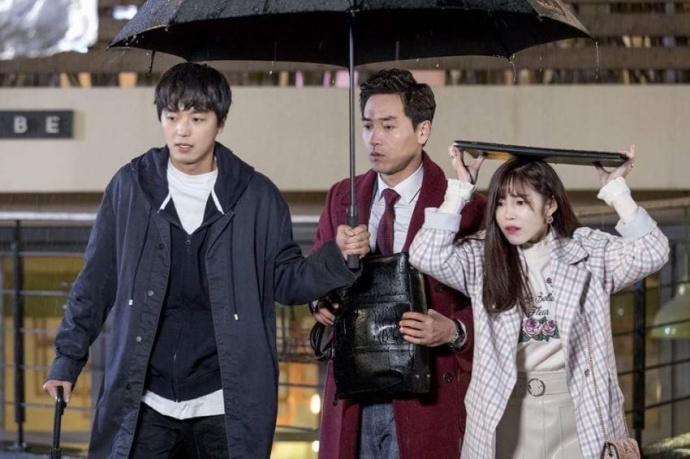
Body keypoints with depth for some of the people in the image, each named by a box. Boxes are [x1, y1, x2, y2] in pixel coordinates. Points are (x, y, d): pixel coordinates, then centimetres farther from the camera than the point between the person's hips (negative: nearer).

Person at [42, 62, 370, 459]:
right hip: (142, 403, 0)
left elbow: (287, 281, 6)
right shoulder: (131, 187, 2)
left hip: (224, 410, 0)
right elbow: (97, 281, 8)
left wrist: (338, 256, -12)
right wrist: (68, 359, 6)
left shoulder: (257, 196, 1)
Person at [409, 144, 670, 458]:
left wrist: (615, 190, -11)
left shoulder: (589, 253, 1)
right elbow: (426, 255, -12)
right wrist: (461, 190, -9)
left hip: (579, 410, -1)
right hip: (506, 411, 1)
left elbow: (651, 253, -11)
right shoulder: (481, 260, 2)